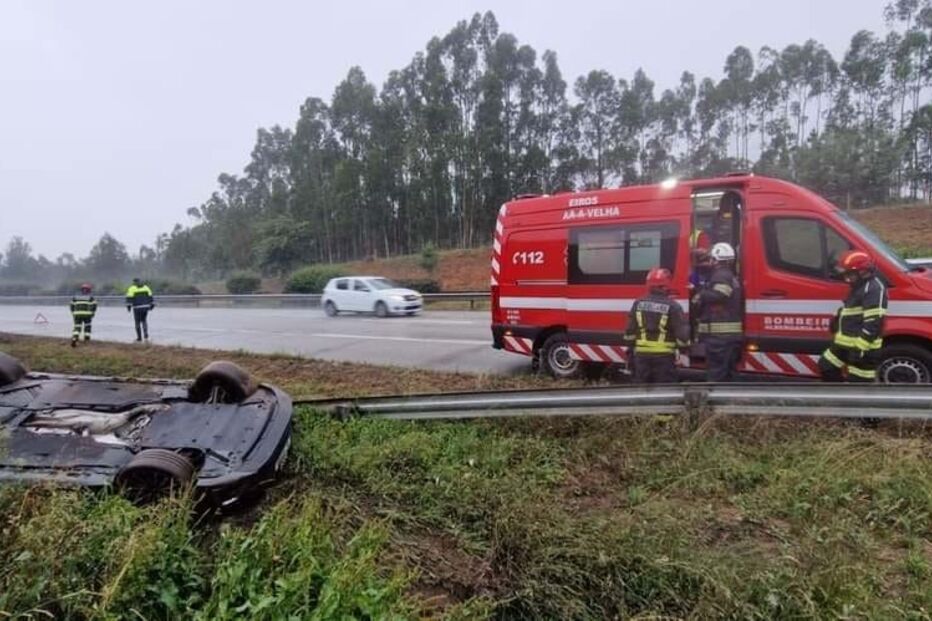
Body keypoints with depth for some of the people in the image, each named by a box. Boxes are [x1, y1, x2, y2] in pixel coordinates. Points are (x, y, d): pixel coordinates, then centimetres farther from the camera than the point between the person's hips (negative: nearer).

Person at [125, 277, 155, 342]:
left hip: (137, 308, -4)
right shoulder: (145, 287, 11)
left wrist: (128, 306, -12)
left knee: (137, 323, 9)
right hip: (145, 307, 4)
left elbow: (129, 298, -11)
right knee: (144, 321, 19)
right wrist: (152, 305, 13)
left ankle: (139, 338, 14)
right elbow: (150, 297, 8)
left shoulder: (132, 288, -1)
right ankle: (146, 335, 3)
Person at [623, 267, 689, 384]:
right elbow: (682, 332, -9)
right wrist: (684, 348, 6)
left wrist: (630, 347, 15)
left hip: (642, 354, 4)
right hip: (664, 355, -3)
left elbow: (630, 330, 5)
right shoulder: (672, 306, -9)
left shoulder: (638, 304, 3)